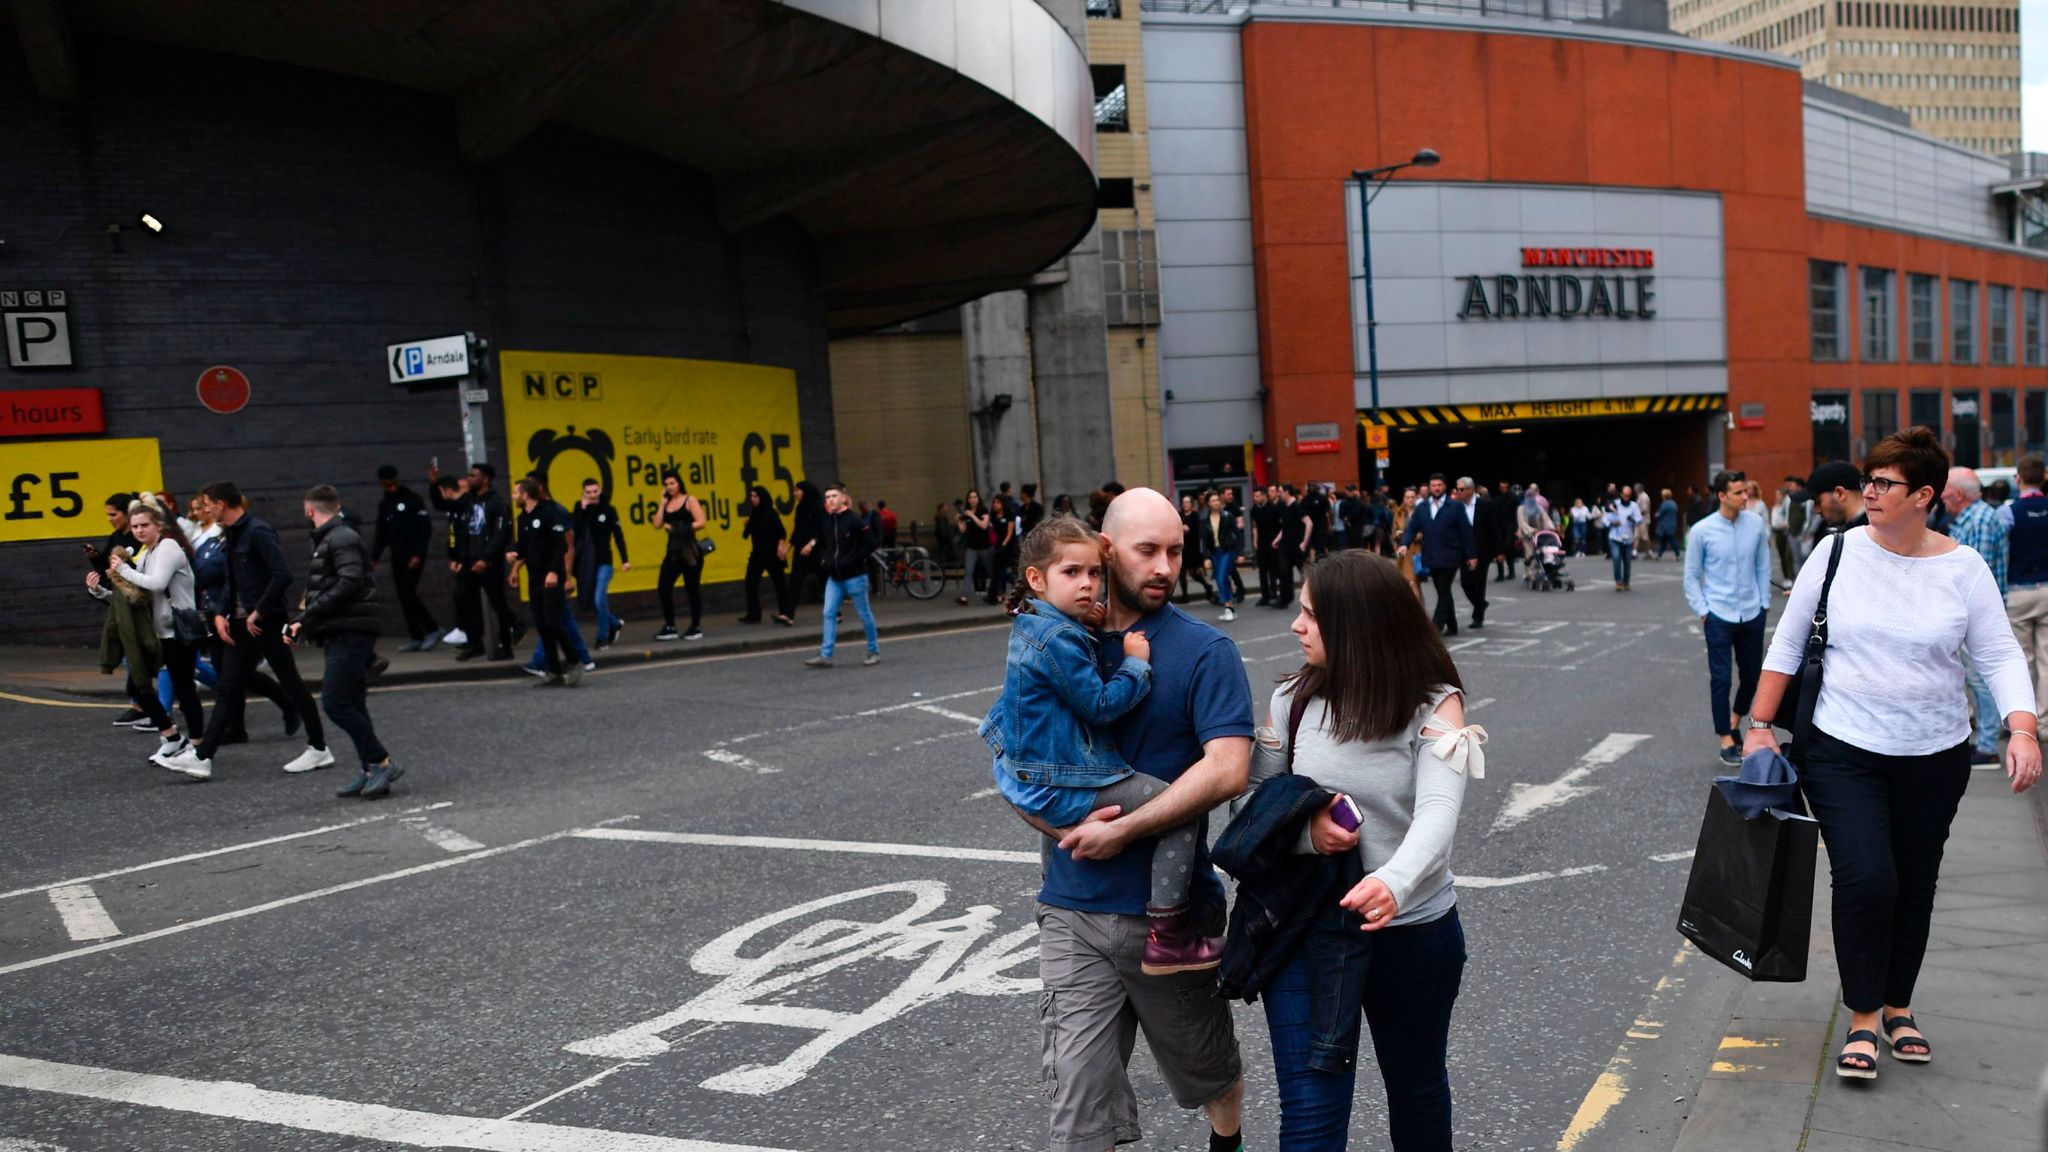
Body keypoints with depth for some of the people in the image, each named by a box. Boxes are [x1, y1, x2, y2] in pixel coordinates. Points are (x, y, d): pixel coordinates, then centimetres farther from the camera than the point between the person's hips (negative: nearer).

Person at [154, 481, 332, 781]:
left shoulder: (258, 532, -15)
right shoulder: (232, 536, 13)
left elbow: (282, 574, -24)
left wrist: (258, 613, -19)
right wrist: (220, 613, 5)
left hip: (266, 622, -9)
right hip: (240, 624, 9)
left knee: (290, 684, 1)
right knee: (227, 690, 6)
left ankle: (319, 749, 11)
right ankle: (201, 757, 7)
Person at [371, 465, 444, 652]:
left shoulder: (412, 499, -5)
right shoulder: (384, 505, 14)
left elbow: (426, 528, -10)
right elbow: (381, 535, 18)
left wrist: (419, 554, -17)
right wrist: (374, 558, 7)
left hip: (413, 556, -6)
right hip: (397, 557, 6)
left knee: (407, 593, -15)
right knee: (403, 597, 4)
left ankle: (433, 630, -4)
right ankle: (416, 637, 9)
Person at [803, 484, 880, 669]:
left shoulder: (854, 521, -13)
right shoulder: (826, 521, 6)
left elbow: (870, 545, -15)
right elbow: (821, 544, 23)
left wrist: (852, 562, -15)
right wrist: (824, 560, 7)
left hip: (854, 577, -6)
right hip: (834, 577, 6)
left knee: (864, 614, 5)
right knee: (829, 614, 0)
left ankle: (874, 651, 19)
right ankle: (825, 656, 1)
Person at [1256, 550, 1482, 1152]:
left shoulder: (1434, 703, -11)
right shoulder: (1293, 698, -4)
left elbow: (1438, 811, -26)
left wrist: (1395, 883, -45)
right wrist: (1304, 827, -22)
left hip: (1412, 928, -1)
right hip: (1307, 926, 1)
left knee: (1416, 1086, 21)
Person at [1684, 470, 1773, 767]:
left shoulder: (1756, 525, -3)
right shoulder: (1702, 531, -9)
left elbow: (1763, 568, 6)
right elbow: (1691, 576, -1)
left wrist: (1764, 603, 6)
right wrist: (1703, 611, -3)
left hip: (1752, 615, 3)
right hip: (1719, 616, -3)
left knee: (1752, 674, 15)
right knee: (1720, 679, 2)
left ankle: (1735, 719, 42)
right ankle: (1726, 741, 14)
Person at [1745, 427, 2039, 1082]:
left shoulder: (1963, 568, -3)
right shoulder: (1838, 552, -5)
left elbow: (2000, 656, -5)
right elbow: (1788, 644, 0)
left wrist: (2023, 730, -21)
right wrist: (1760, 725, -2)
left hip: (1935, 757, 2)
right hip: (1842, 751, -2)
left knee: (1914, 884, 13)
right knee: (1865, 877, -12)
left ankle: (1897, 1007, 33)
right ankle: (1863, 1019, 5)